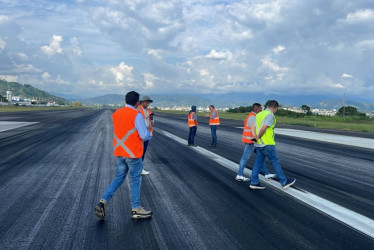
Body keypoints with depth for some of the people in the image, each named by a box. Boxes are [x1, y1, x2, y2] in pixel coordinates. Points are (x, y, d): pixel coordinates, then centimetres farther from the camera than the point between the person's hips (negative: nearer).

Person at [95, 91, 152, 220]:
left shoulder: (116, 113, 8)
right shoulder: (136, 115, -14)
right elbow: (144, 135, -17)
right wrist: (149, 134, 6)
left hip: (119, 152, 7)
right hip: (133, 153, -6)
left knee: (118, 178, 16)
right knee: (136, 180, 6)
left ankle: (103, 202, 3)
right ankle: (136, 210, 15)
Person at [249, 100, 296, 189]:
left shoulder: (259, 114, 13)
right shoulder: (270, 115, -14)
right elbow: (263, 128, -22)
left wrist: (256, 138, 7)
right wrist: (258, 137, -9)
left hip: (258, 144, 8)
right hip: (267, 144, -8)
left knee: (258, 162, 11)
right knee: (275, 162, 2)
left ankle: (254, 182, 11)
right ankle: (284, 182, 11)